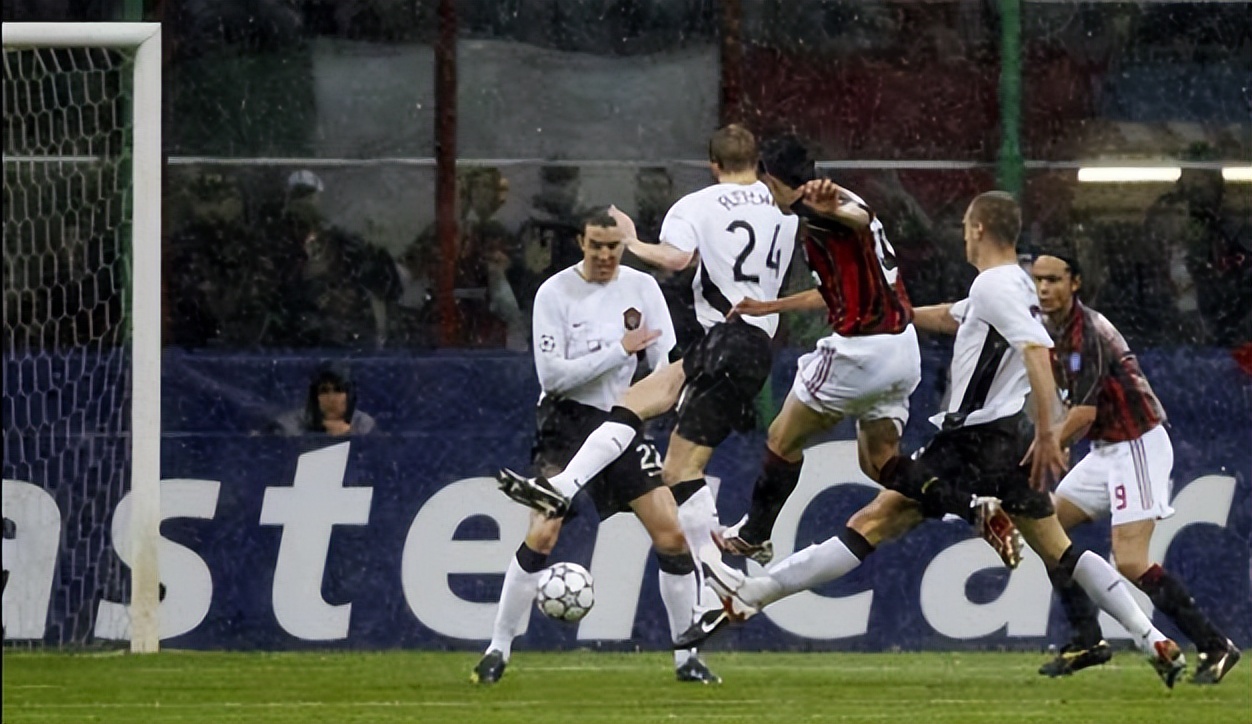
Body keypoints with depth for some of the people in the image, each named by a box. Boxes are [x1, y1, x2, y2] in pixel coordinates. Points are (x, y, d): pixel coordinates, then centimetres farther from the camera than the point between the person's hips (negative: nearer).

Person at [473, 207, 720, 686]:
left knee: (672, 534, -5)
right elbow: (553, 374, -16)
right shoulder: (555, 293, -9)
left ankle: (687, 657, 5)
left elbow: (666, 359, -1)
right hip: (567, 419, -3)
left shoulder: (641, 288, 2)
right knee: (541, 535, -16)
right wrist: (620, 349, -19)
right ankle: (498, 651, -5)